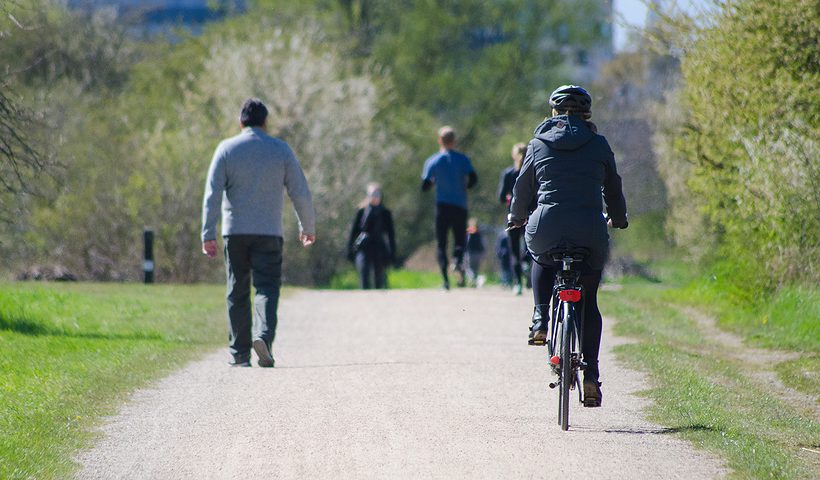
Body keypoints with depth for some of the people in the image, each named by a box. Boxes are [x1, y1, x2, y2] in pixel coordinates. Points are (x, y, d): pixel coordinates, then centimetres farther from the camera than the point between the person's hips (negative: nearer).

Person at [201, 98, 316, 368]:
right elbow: (300, 193, 4)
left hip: (235, 232, 1)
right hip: (268, 232, -1)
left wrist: (208, 234, -7)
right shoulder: (281, 150, 3)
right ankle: (263, 335, -28)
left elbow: (212, 194, -5)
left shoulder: (227, 149, 2)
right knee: (267, 287, -2)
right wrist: (308, 227, 17)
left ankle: (240, 354, 8)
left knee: (237, 293, 8)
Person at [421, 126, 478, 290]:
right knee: (460, 240, 8)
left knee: (441, 244, 5)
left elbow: (424, 187, 1)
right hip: (460, 206, 0)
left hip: (442, 205, 0)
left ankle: (445, 278, -10)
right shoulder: (463, 159, 1)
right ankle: (458, 261, -25)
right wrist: (464, 186, 10)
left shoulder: (432, 161, 1)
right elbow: (473, 179, -10)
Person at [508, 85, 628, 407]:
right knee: (589, 301, 13)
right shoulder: (598, 145, 8)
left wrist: (517, 217, 37)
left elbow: (523, 187, 18)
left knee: (542, 260, 36)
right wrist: (618, 220, 37)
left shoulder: (539, 144, 8)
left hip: (546, 227, 0)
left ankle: (540, 321, 14)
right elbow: (613, 188, 17)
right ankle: (591, 374, 2)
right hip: (590, 231, 0)